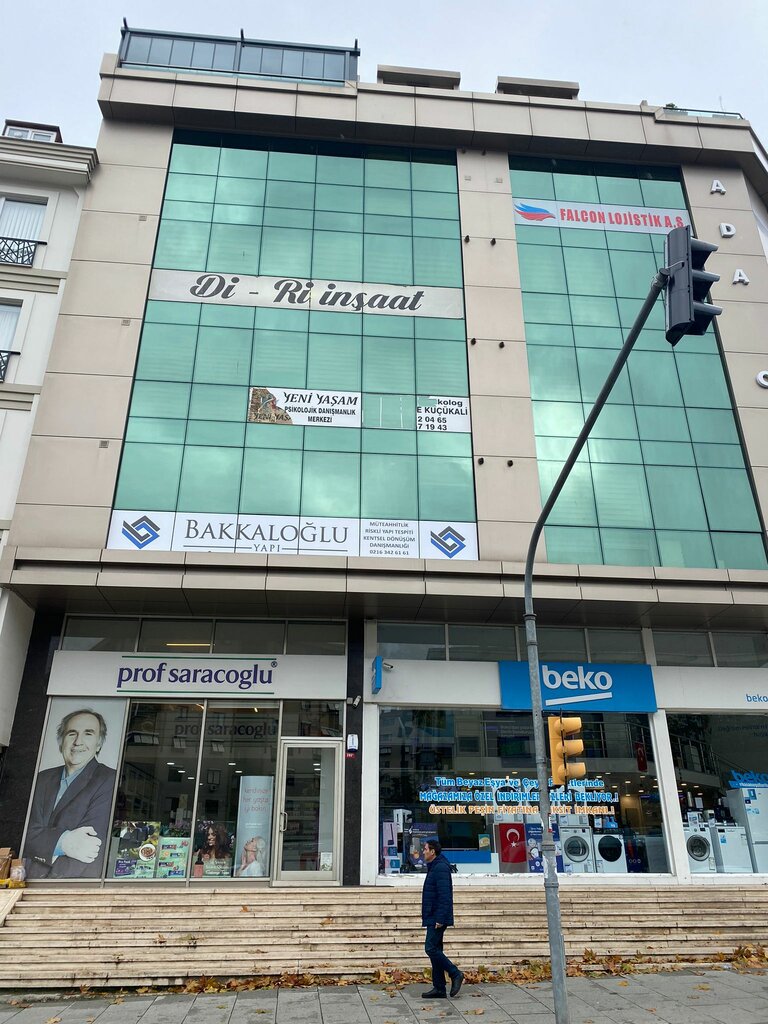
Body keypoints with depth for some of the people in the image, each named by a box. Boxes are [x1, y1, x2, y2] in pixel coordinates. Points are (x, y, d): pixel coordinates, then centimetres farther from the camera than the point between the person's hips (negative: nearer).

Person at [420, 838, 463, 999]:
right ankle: (439, 988, 15)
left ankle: (455, 974, -1)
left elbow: (444, 895, -23)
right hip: (433, 919, 10)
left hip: (437, 919, -10)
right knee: (435, 950, 10)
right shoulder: (434, 867, 16)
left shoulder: (440, 868, -17)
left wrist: (440, 919, -24)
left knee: (431, 949, -10)